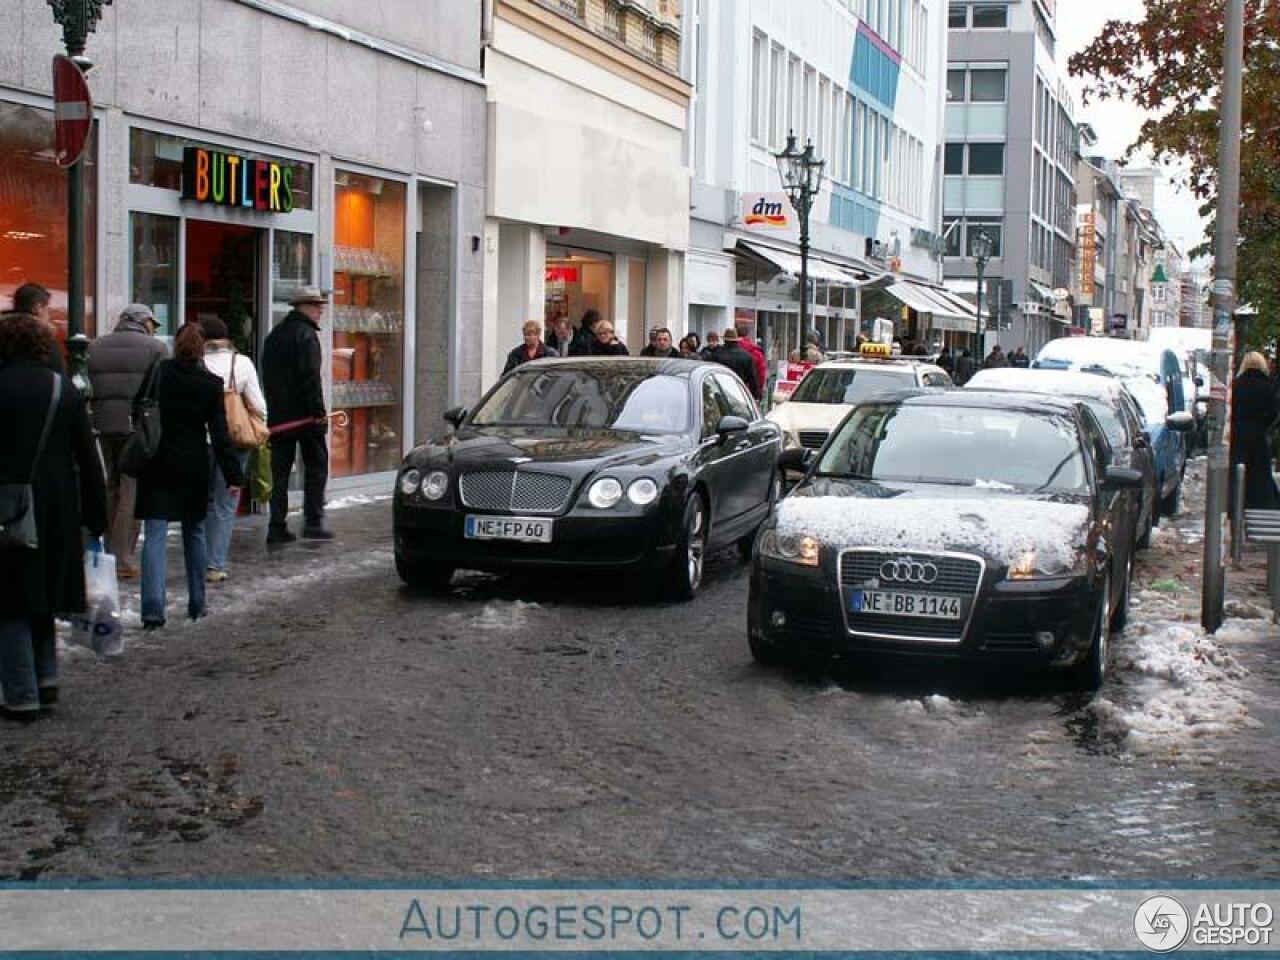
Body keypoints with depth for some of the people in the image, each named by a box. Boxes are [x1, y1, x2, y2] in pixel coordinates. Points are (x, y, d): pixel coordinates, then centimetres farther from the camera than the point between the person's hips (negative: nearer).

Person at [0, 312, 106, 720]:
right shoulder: (65, 389, 3)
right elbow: (88, 457, 4)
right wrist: (96, 516, 10)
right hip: (58, 511, 4)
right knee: (42, 593, 22)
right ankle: (47, 677, 20)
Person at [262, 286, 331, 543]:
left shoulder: (275, 334, 15)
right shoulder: (306, 334, -11)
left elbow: (267, 374, 17)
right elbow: (310, 377, -18)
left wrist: (273, 408, 18)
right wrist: (319, 410, -16)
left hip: (277, 415, 7)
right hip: (303, 414, -7)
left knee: (279, 471, 7)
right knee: (315, 466, 4)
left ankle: (277, 527, 5)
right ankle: (313, 521, 0)